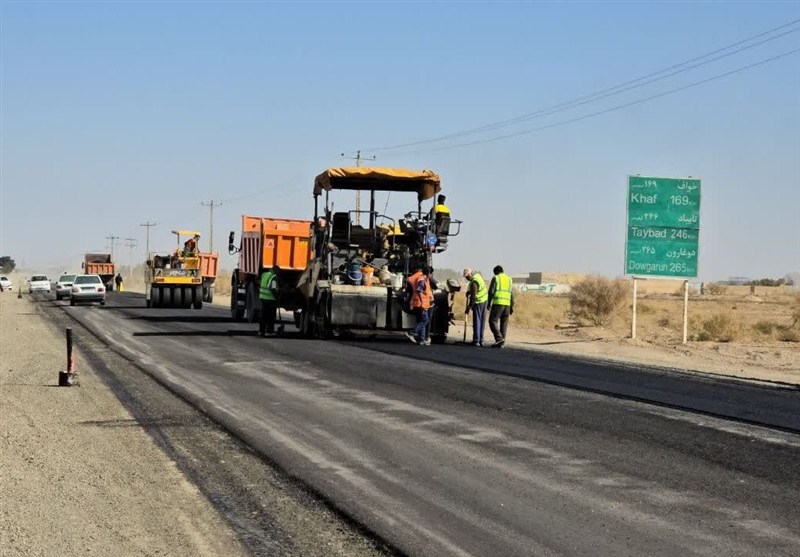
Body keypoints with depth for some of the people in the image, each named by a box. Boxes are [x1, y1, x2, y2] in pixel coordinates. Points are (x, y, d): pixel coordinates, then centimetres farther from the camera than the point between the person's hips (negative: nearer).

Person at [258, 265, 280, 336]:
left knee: (263, 315, 12)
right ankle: (269, 331, 2)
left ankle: (261, 330, 13)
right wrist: (277, 297, -12)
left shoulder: (264, 275, 11)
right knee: (271, 315, 2)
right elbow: (273, 289, -19)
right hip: (270, 298, -7)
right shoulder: (274, 277, -13)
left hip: (263, 298, 7)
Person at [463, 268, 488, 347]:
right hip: (485, 299, 9)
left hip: (478, 302, -9)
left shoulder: (474, 283, -25)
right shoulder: (477, 274, 3)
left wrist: (469, 307, -17)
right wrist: (469, 292, 15)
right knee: (482, 321, 10)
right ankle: (481, 340, 13)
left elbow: (473, 297, -23)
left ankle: (476, 341, -6)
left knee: (477, 321, -6)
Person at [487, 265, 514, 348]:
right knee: (504, 323, 8)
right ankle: (501, 343, 5)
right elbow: (511, 294, 14)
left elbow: (491, 292, -7)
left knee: (493, 321, -3)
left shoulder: (495, 278, 1)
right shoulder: (509, 279, 16)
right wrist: (512, 306, 16)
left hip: (498, 303, -5)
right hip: (507, 304, 6)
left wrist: (489, 303, -1)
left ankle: (499, 339, -18)